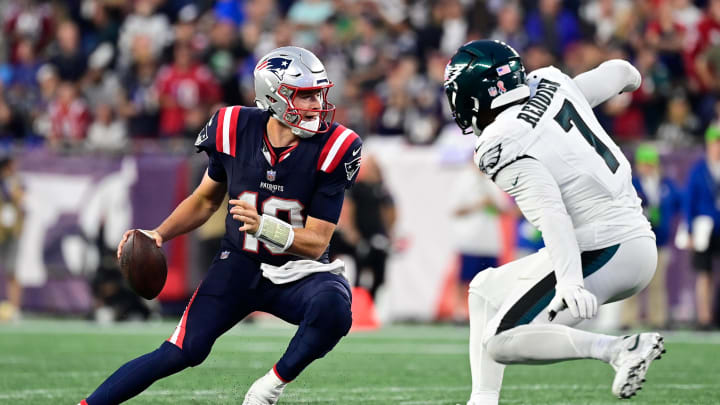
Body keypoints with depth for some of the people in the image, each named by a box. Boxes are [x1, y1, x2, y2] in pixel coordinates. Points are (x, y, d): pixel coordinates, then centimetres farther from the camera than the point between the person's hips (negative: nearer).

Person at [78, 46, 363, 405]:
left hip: (299, 272, -1)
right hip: (239, 266, 1)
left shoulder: (332, 149, -18)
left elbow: (316, 241, -17)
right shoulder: (234, 130, -10)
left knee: (332, 307, -35)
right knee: (182, 353, -13)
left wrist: (263, 226, -34)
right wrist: (158, 235, -4)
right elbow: (206, 200, 10)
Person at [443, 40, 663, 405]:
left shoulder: (501, 146, -14)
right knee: (486, 289, 20)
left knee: (500, 344, -8)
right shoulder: (551, 84, 8)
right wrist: (628, 77, 48)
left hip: (601, 254, -9)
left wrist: (569, 282, -36)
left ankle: (621, 349, -17)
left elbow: (551, 212, -26)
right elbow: (619, 73, 24)